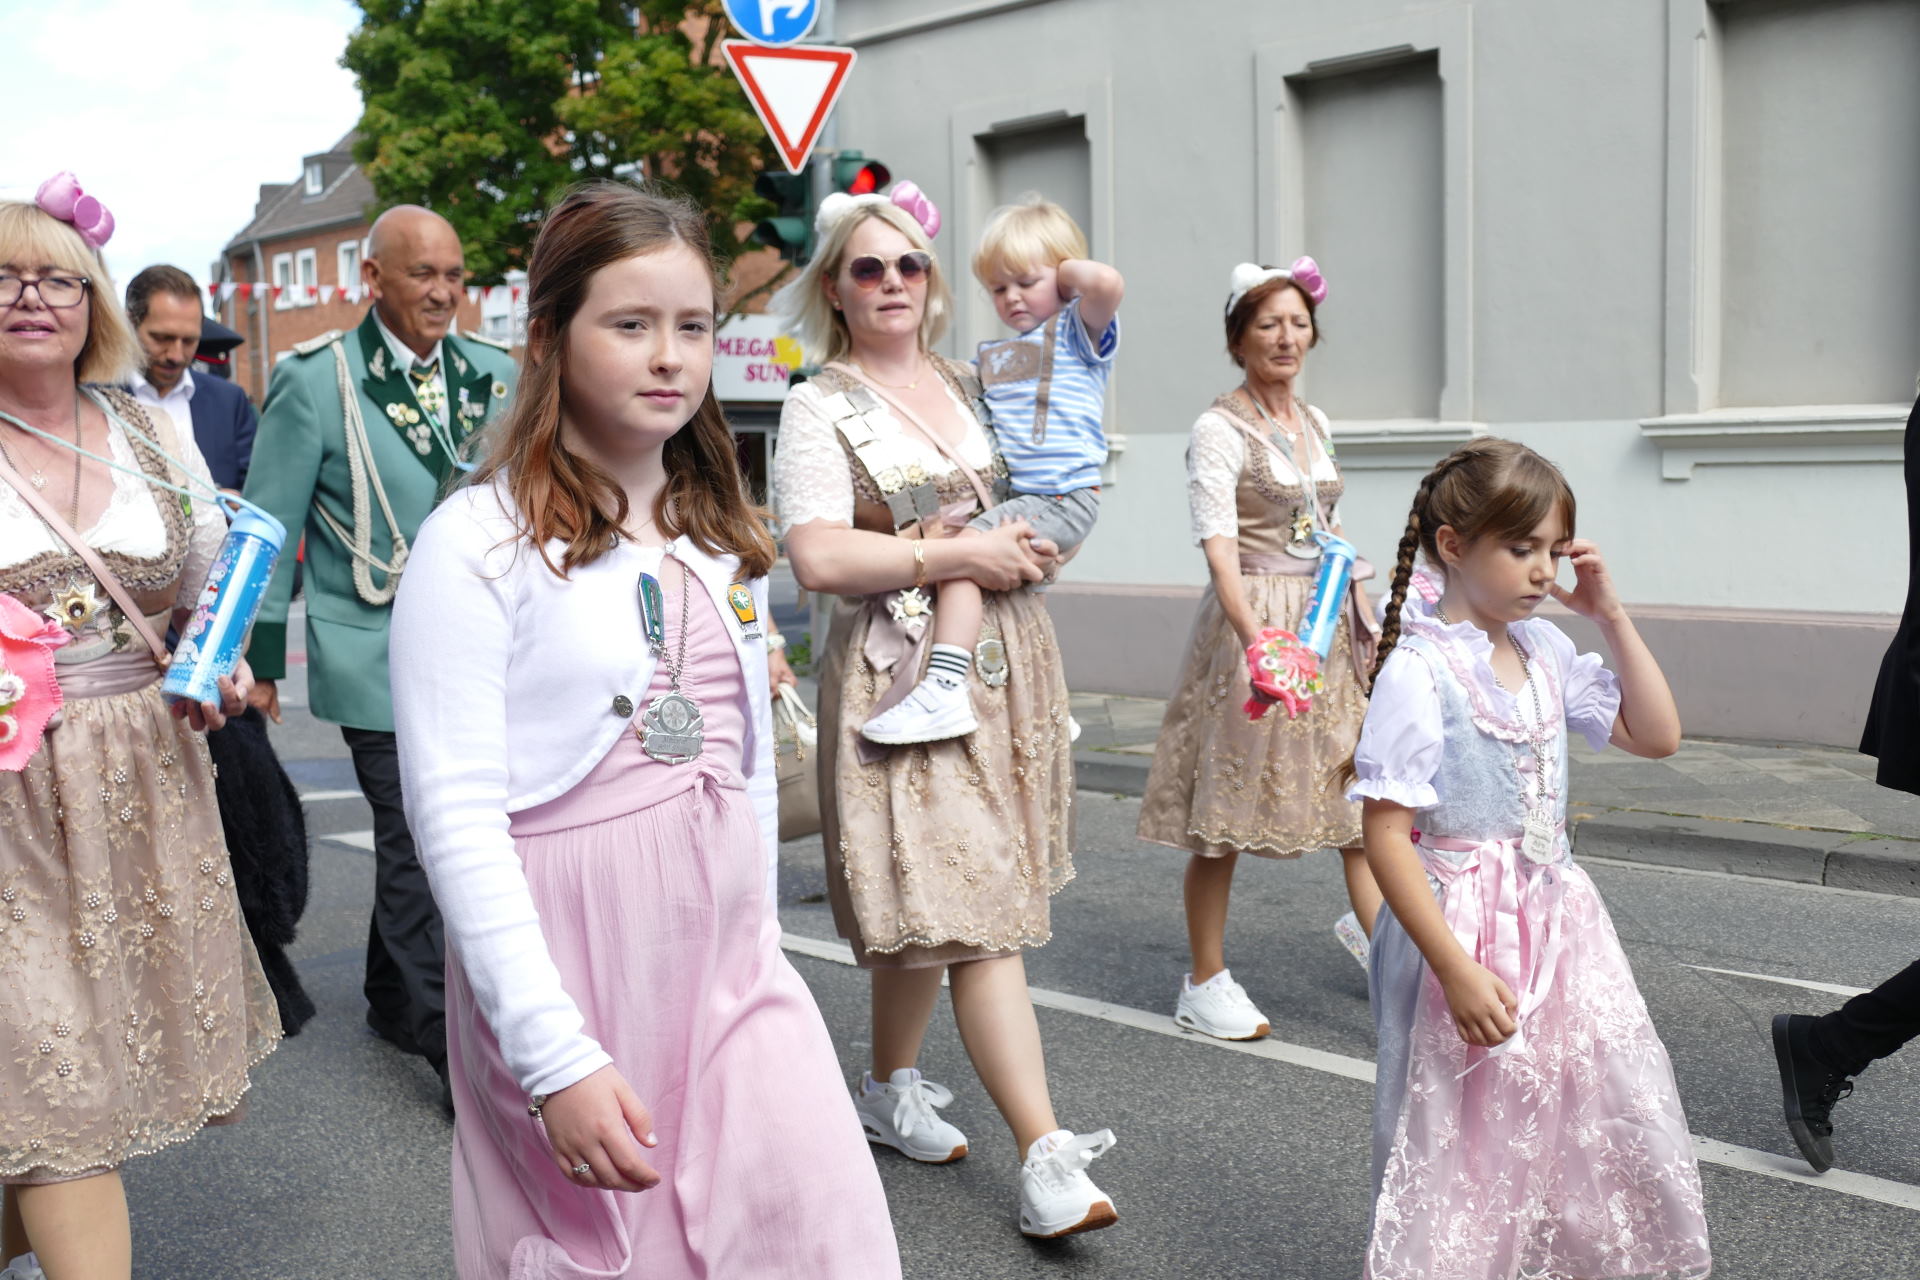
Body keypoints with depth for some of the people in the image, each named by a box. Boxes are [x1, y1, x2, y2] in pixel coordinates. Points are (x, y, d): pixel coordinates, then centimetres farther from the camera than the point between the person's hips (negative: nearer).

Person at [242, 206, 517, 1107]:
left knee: (413, 838, 17)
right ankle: (451, 1045, 7)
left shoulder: (493, 378, 6)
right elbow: (268, 528, -2)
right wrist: (259, 659, -2)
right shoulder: (316, 381, -7)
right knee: (415, 846, -3)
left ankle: (392, 1000, 37)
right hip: (376, 655, -5)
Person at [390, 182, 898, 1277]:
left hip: (727, 960, 5)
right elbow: (456, 820, -14)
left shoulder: (723, 532, 9)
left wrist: (759, 940, 16)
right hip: (560, 972, -5)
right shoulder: (479, 544, -10)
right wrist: (556, 1056, -17)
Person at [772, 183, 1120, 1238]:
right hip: (903, 673, -6)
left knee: (939, 906, 12)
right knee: (971, 911, -9)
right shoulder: (821, 407, -4)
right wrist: (961, 556, -15)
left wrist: (1031, 548, 5)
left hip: (1003, 662, 6)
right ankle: (1048, 1158, -6)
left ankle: (891, 1088, 32)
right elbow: (819, 559, -17)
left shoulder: (967, 386, 14)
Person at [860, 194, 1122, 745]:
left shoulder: (1077, 331, 3)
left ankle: (944, 688, -34)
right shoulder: (990, 356, 24)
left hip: (1062, 498, -9)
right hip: (1010, 497, 9)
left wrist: (1068, 268, -1)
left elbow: (1108, 283, -19)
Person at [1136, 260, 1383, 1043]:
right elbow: (1218, 545, -22)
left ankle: (1377, 932, 34)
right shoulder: (1219, 430, -11)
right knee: (1226, 810, 0)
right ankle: (1205, 984, 12)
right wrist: (1256, 637, -35)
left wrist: (1364, 613, 15)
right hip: (1251, 621, -7)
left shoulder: (1315, 423, 12)